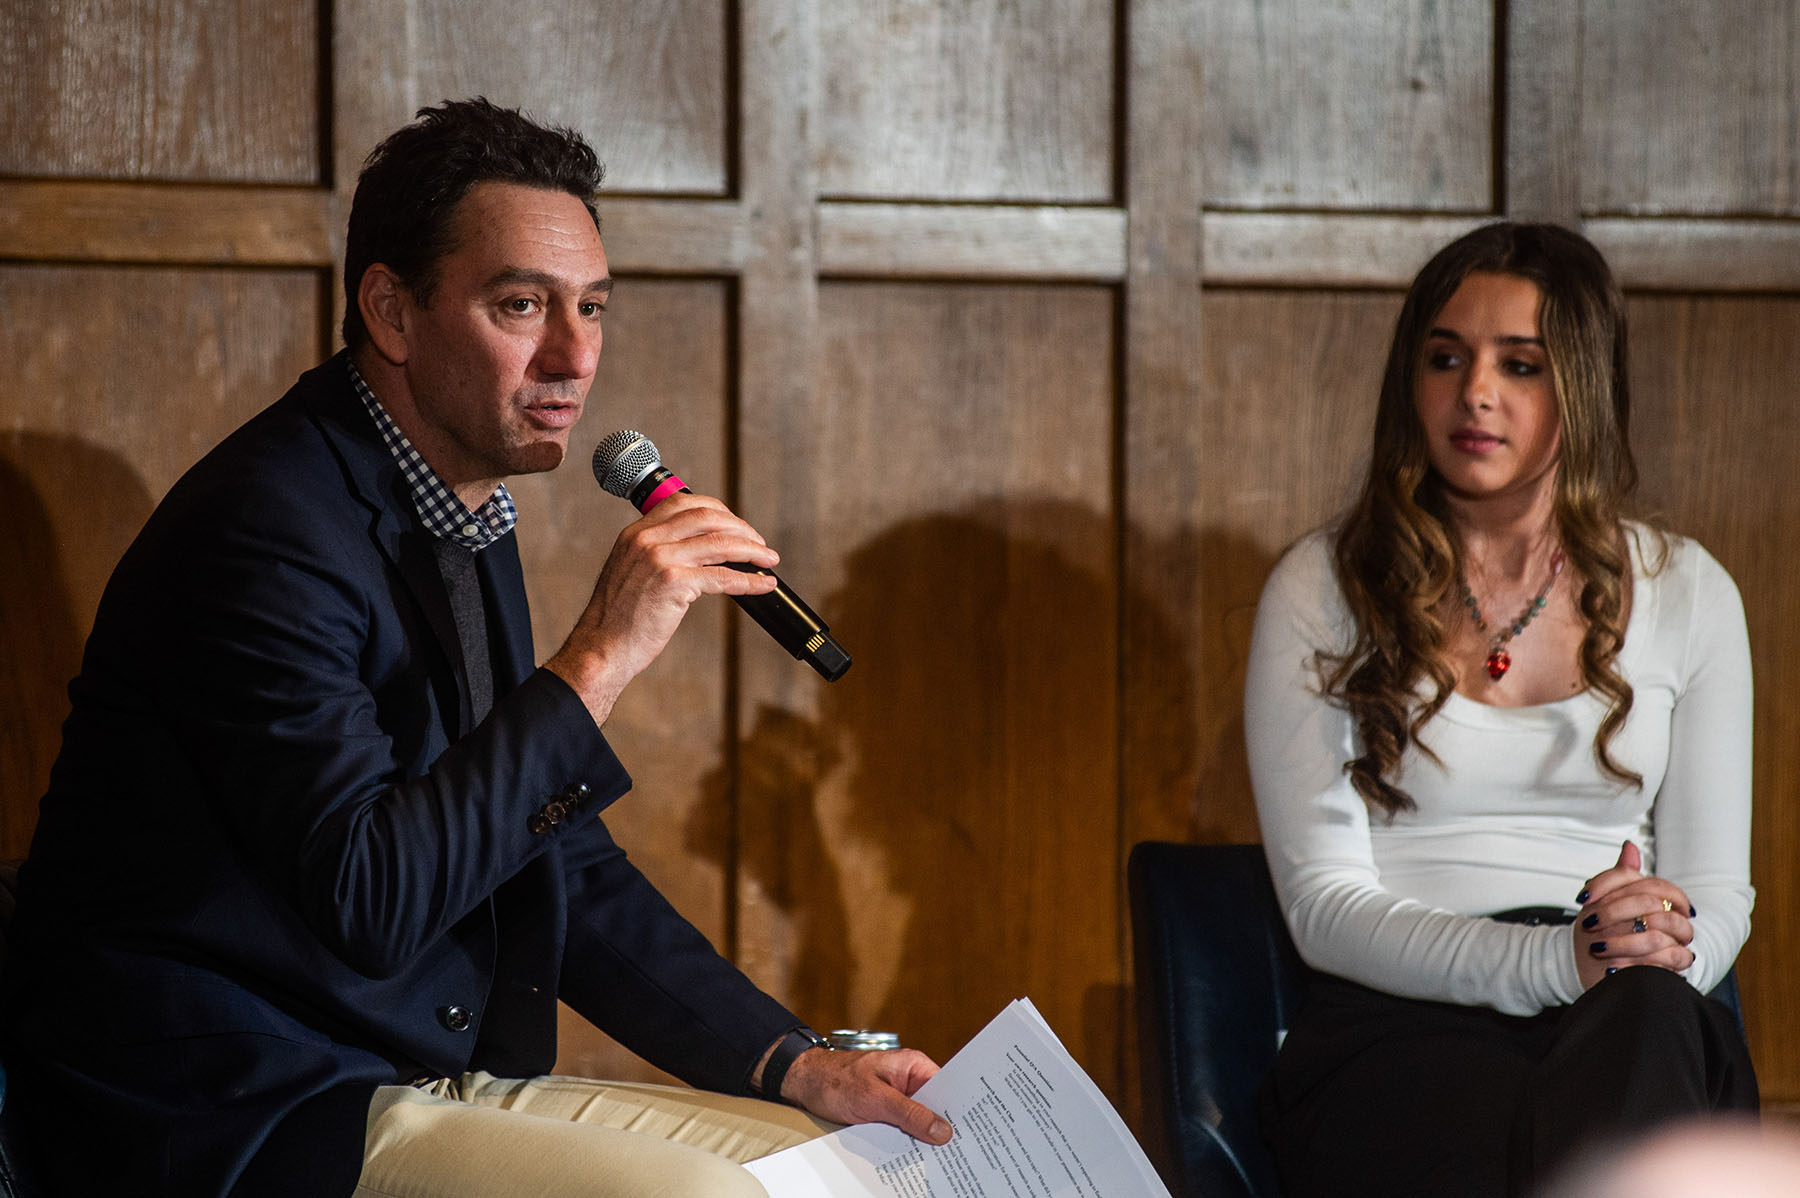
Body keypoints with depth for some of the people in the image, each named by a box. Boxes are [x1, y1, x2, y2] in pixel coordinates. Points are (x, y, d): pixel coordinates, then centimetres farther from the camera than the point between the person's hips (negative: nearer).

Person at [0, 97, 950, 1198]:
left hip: (443, 1081, 9)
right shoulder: (268, 528, -17)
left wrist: (797, 1064, 7)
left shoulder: (467, 518, 13)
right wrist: (601, 659, -23)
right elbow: (367, 900, -26)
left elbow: (564, 870, 18)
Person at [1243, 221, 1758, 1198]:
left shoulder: (1685, 594, 15)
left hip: (1641, 1024, 3)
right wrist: (1552, 961, -18)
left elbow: (1717, 891, 16)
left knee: (1651, 1012, -38)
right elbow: (1322, 904, -1)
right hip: (1396, 1023, -3)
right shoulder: (1323, 591, 7)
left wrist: (1662, 947, -11)